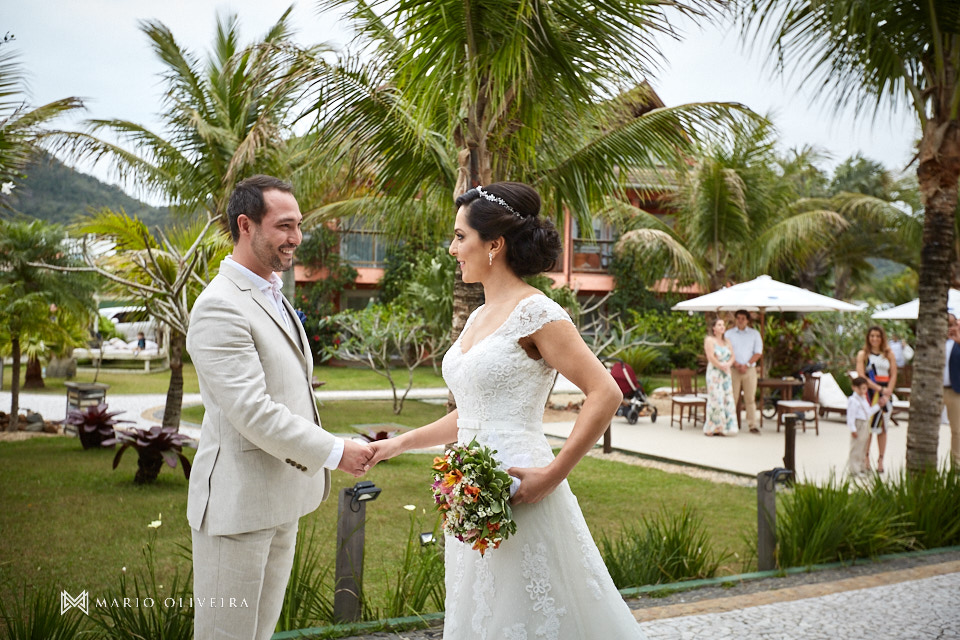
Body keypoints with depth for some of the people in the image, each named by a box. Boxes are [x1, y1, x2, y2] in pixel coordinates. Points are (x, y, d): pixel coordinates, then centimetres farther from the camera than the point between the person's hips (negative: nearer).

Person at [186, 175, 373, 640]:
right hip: (237, 504, -9)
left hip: (280, 502, 9)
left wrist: (310, 473, 17)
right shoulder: (220, 306, -18)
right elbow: (252, 412, -24)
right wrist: (334, 452, -18)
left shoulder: (273, 295, 14)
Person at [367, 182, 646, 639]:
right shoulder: (478, 318, 14)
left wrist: (552, 474, -19)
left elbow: (606, 394, -17)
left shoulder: (535, 313, -12)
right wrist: (397, 444, 17)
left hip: (518, 497, -8)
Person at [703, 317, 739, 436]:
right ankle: (711, 428, -5)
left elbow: (732, 356, 11)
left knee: (727, 399, 1)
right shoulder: (709, 340, -3)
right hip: (714, 372, -6)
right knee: (716, 399, -10)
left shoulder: (727, 341, 17)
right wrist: (721, 366, -10)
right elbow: (711, 357, -13)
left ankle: (723, 428, 5)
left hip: (726, 373, 6)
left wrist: (728, 364, -8)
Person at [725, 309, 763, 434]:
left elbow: (758, 353, 3)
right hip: (733, 370, 0)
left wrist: (746, 365, -9)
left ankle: (753, 425, 2)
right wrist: (736, 364, -11)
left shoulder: (754, 334, 10)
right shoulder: (729, 333, 8)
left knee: (750, 398, 0)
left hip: (750, 369, 0)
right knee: (732, 398, -3)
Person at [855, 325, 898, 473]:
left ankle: (880, 461, 7)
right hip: (869, 393, -2)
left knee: (883, 427, 4)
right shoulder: (863, 354, 3)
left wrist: (887, 392, -9)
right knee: (868, 427, -7)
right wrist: (880, 389, -15)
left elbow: (894, 375, 5)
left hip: (885, 393, 3)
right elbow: (861, 375, -7)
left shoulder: (889, 354, 10)